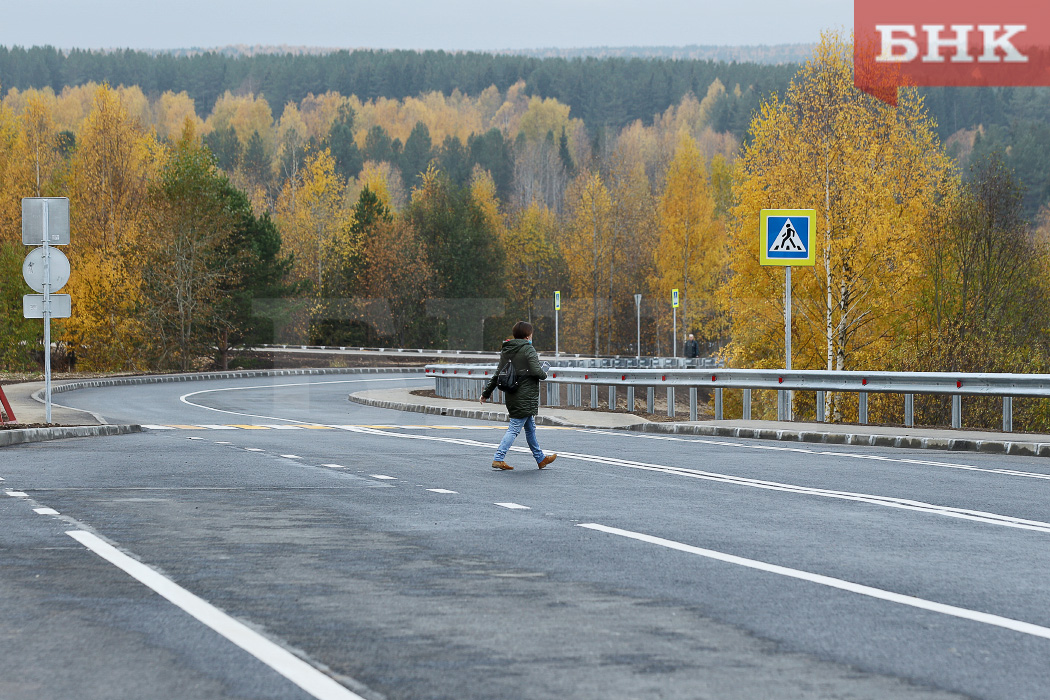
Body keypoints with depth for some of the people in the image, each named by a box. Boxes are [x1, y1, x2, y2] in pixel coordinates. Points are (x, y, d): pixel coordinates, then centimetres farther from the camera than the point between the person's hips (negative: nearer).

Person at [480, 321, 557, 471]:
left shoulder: (505, 351, 10)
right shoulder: (528, 349, -12)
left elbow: (497, 374, 13)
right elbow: (536, 371, -21)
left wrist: (486, 393, 18)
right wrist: (544, 374, 2)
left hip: (512, 396, 8)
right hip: (525, 397, -8)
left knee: (530, 428, 18)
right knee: (514, 428, -7)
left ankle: (540, 459, 28)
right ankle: (498, 459, -14)